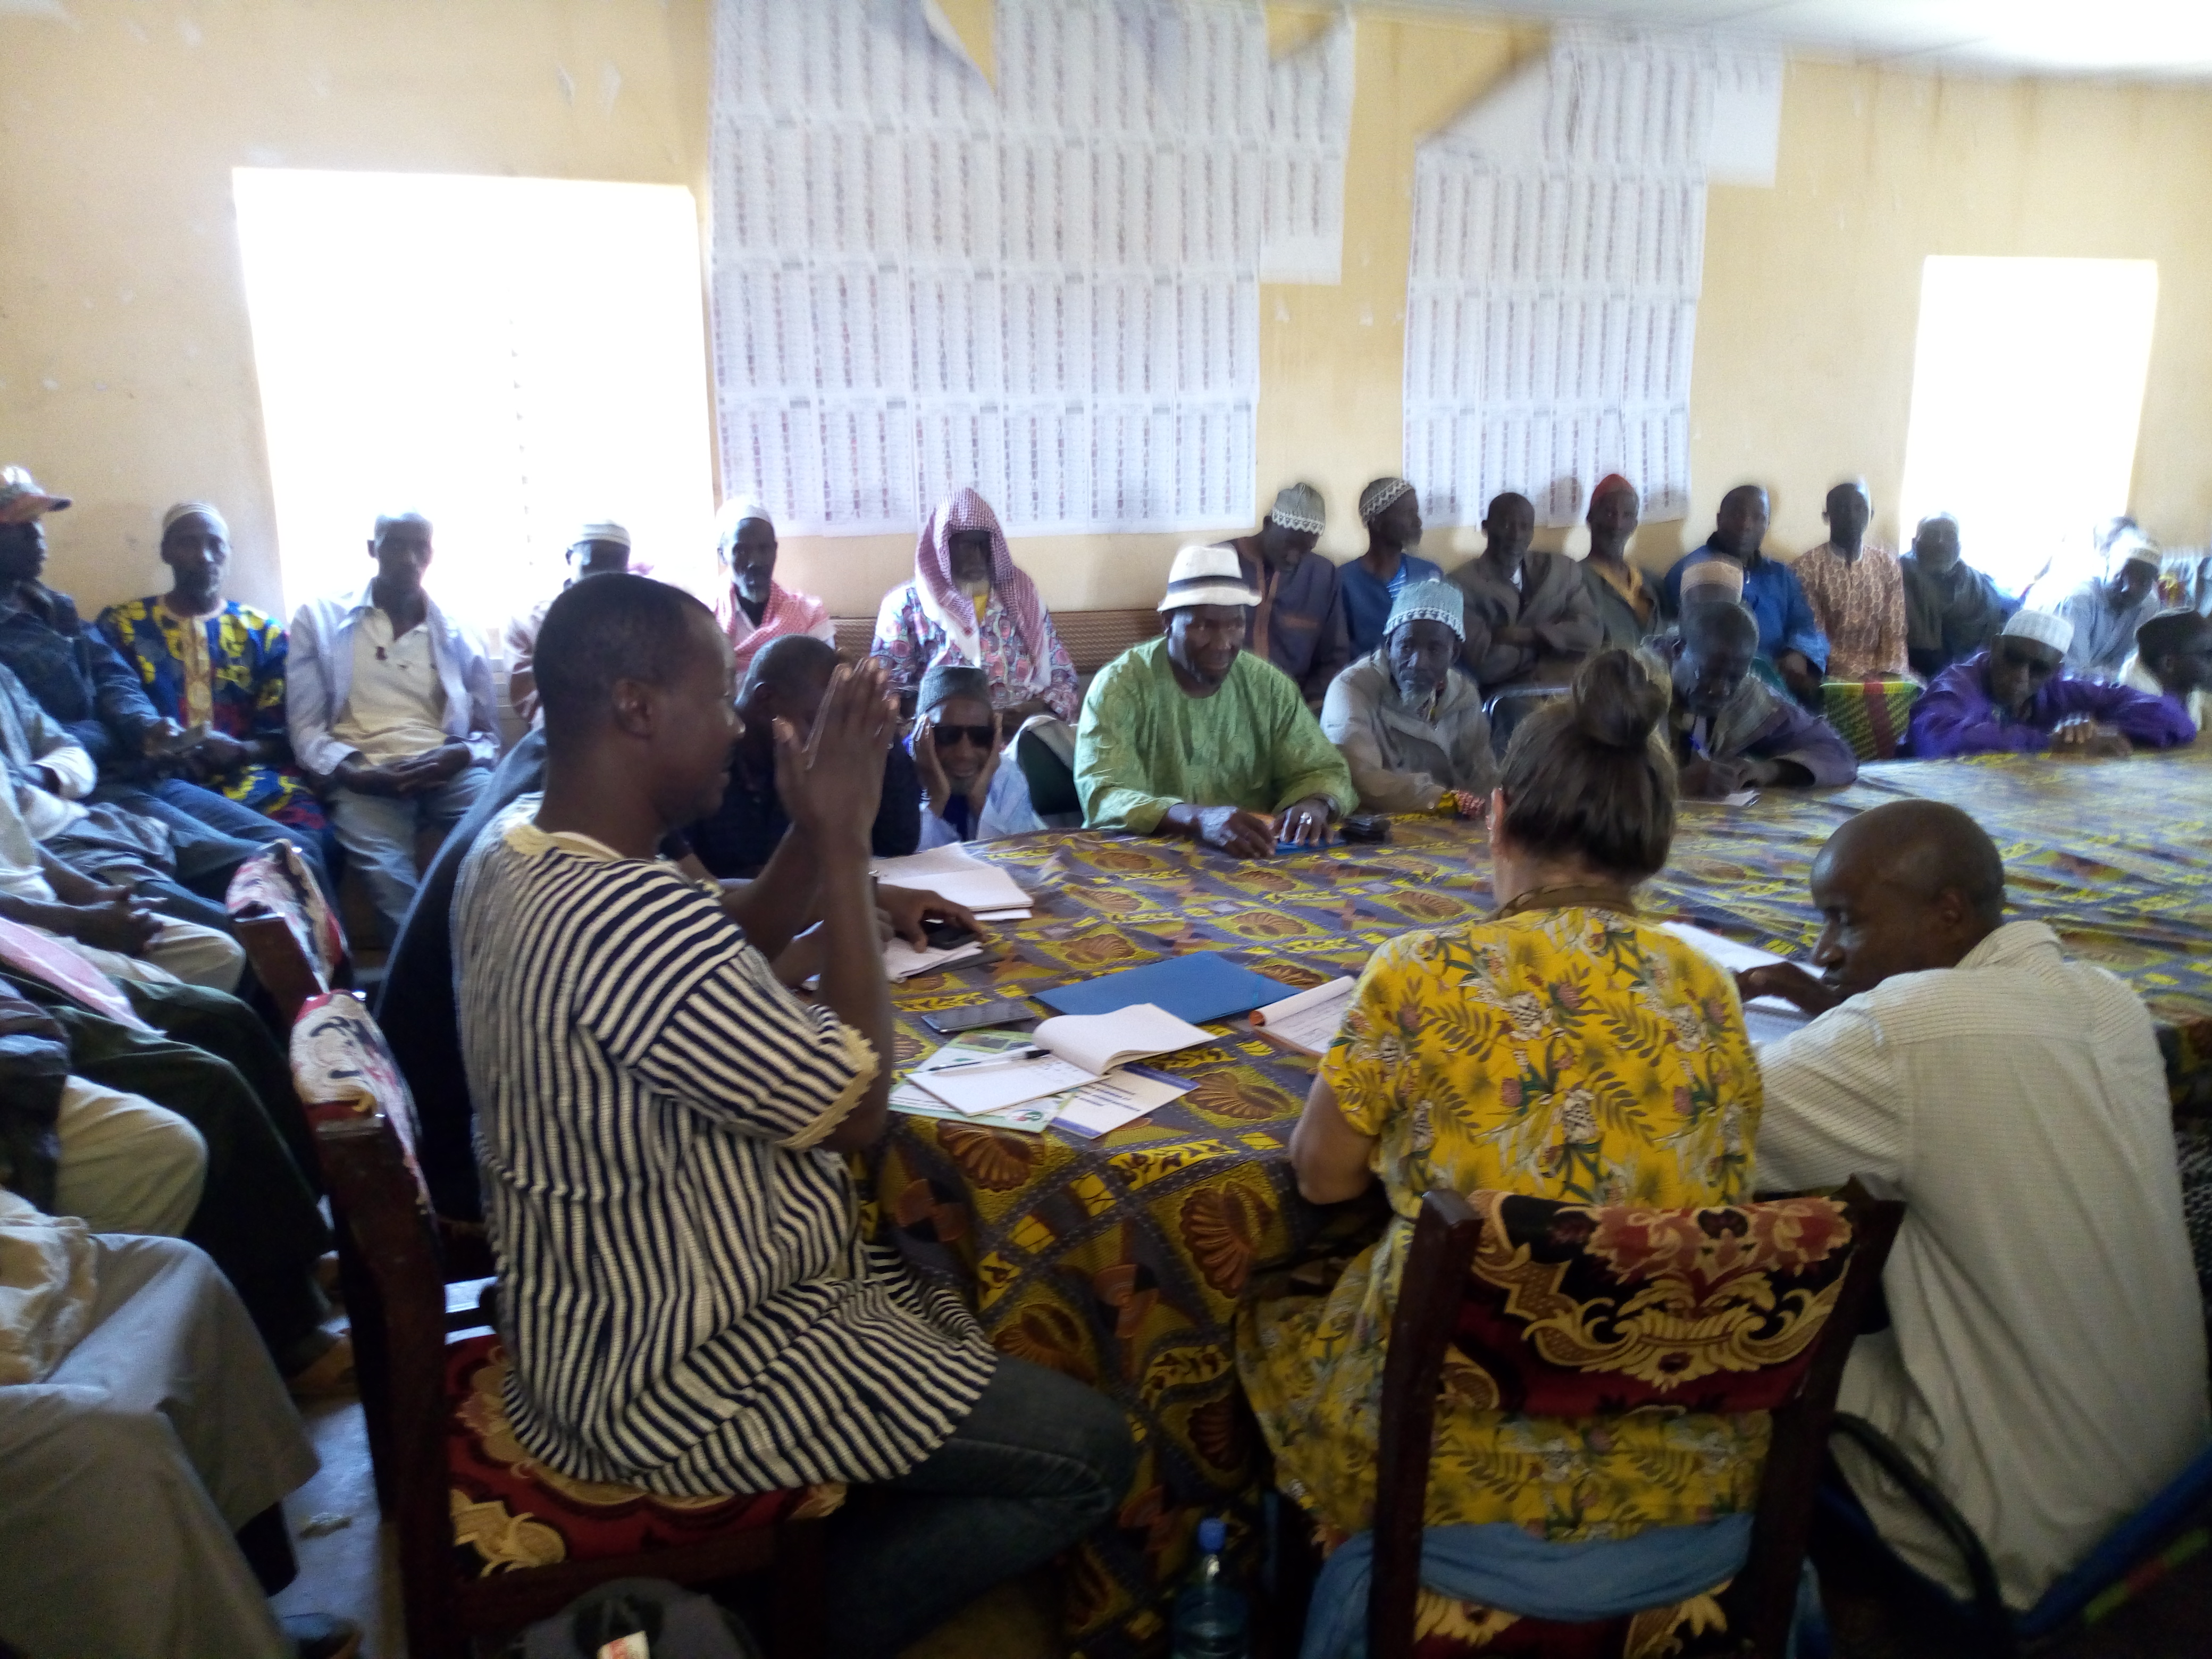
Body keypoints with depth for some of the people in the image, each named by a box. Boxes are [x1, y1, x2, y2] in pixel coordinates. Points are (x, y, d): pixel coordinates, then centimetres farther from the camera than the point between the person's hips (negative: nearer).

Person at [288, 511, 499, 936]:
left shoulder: (459, 634, 20)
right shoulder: (319, 619, 14)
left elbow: (490, 735, 17)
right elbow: (306, 729, 7)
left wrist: (459, 755, -7)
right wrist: (352, 771, -13)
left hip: (448, 773, 2)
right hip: (366, 780, -2)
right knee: (389, 873, -36)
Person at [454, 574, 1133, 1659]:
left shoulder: (514, 849, -2)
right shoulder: (629, 917, -34)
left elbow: (726, 973, 10)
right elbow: (855, 1107, -23)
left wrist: (813, 829, -3)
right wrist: (844, 840, -19)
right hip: (677, 1376, -10)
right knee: (1088, 1452, -3)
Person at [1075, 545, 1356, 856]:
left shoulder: (1270, 686, 3)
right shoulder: (1119, 686, -11)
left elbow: (1324, 772, 5)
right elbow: (1103, 799, -22)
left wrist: (1314, 805, -20)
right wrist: (1198, 819, -40)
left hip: (1251, 859, 2)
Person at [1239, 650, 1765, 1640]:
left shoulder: (1421, 976, -16)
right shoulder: (1710, 994, -4)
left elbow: (1321, 1176, -2)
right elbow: (1716, 1188, 11)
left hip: (1475, 1478, -4)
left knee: (1274, 1320, 25)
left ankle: (1317, 1604, 45)